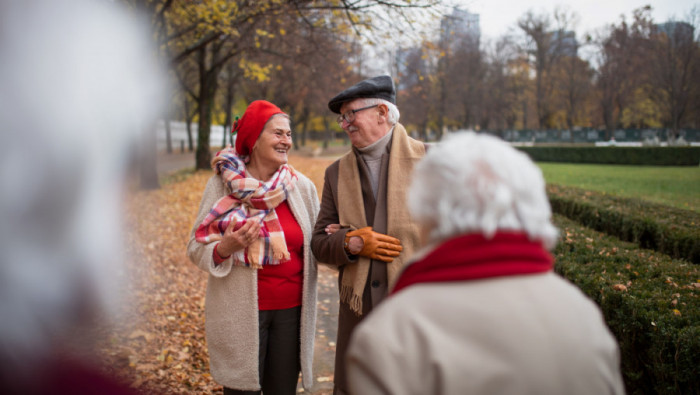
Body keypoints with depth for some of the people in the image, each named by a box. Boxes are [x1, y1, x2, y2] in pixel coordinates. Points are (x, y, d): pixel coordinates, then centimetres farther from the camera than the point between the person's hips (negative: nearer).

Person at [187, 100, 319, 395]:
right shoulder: (222, 184, -4)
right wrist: (225, 248, -21)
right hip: (240, 312, -2)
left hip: (290, 310, 2)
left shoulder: (301, 186, 1)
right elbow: (196, 247, -3)